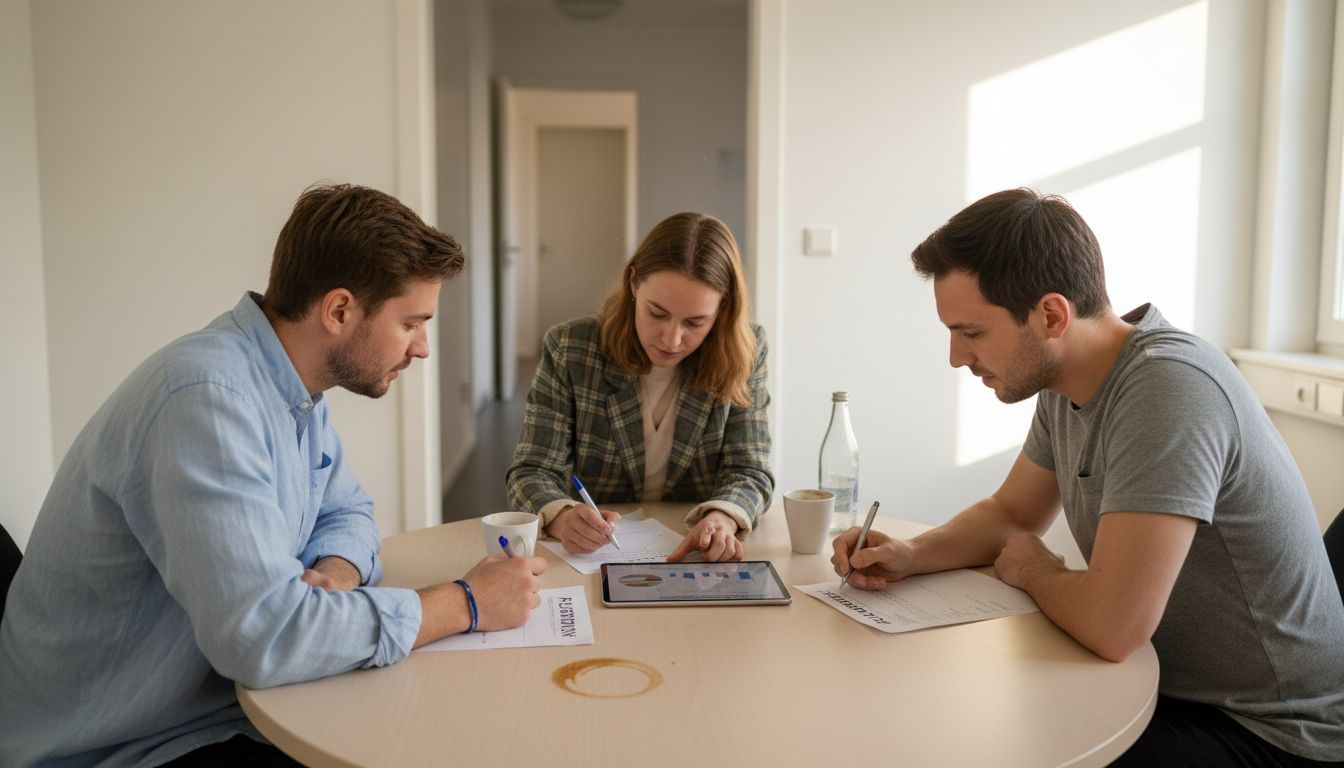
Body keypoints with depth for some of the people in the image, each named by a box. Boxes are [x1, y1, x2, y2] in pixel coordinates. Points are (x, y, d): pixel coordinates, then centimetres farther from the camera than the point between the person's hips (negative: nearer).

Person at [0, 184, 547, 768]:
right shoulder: (206, 397, -27)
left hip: (222, 708, 8)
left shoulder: (294, 386, 1)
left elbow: (346, 511, 13)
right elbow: (263, 635, -33)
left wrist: (335, 572, -10)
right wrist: (466, 603, -23)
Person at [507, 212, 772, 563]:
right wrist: (562, 517, -31)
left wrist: (722, 518, -30)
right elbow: (532, 472, -8)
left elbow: (749, 473, -7)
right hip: (593, 553, 0)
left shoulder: (744, 356, -6)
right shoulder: (568, 349, -8)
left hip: (697, 556, 0)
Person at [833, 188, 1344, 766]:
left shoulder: (1168, 389, -30)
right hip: (1167, 683, 7)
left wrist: (1032, 571, -12)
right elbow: (1011, 513, 14)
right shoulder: (1063, 381, -2)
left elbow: (1112, 625, -35)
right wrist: (910, 556, -5)